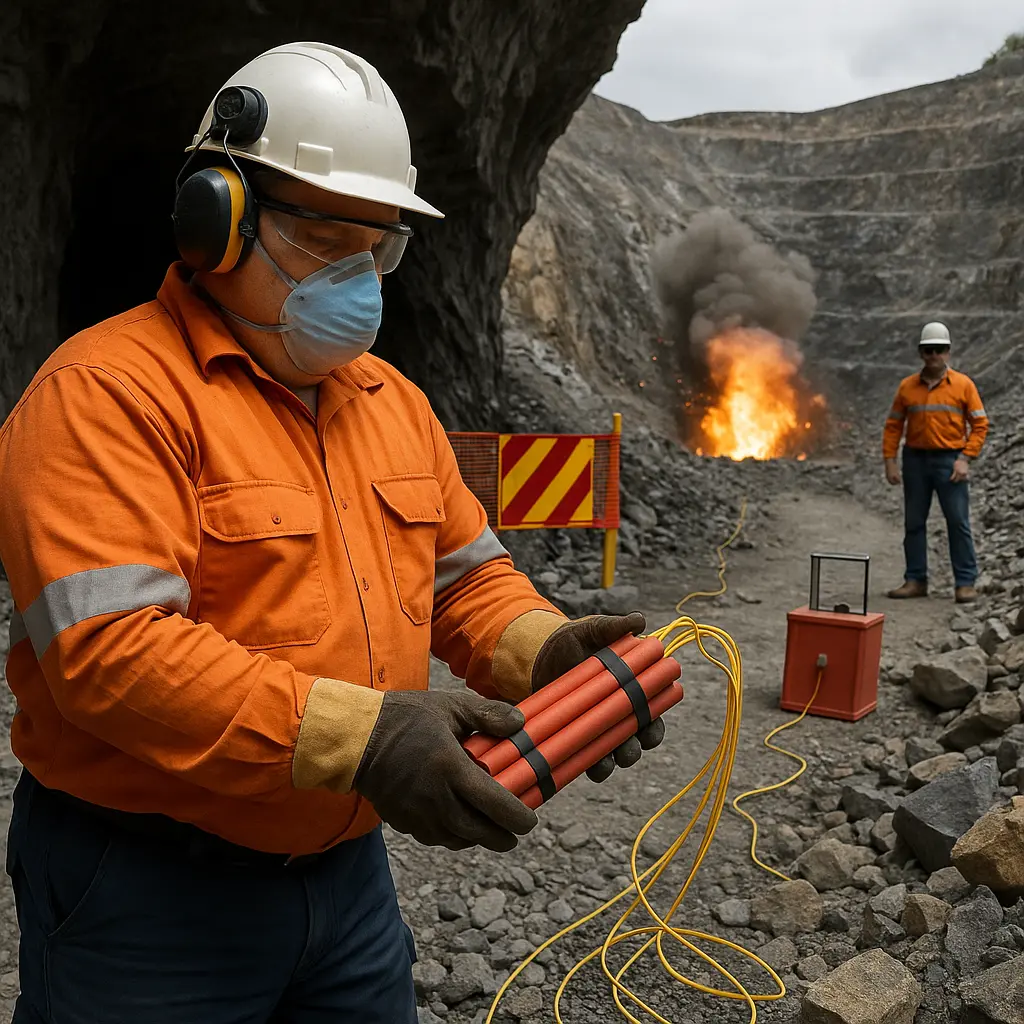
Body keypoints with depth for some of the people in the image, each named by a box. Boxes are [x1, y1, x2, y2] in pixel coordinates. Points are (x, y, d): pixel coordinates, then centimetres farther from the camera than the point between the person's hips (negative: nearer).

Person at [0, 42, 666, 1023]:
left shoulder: (392, 398, 9)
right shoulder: (108, 391, -16)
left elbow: (468, 575, 11)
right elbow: (110, 647, -26)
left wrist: (541, 653, -10)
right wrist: (357, 735, -33)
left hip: (347, 863, 7)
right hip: (149, 894, -6)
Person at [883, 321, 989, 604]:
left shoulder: (963, 384, 0)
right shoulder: (907, 386, 6)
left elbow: (980, 423, 0)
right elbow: (893, 425, 9)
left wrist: (965, 459, -9)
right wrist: (890, 461, 1)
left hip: (949, 461, -3)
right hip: (915, 460, 3)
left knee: (958, 522, -3)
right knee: (914, 523, 7)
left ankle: (966, 583, 4)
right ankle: (915, 580, 16)